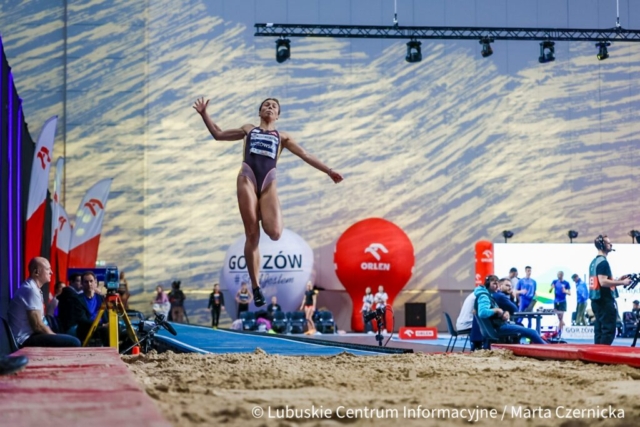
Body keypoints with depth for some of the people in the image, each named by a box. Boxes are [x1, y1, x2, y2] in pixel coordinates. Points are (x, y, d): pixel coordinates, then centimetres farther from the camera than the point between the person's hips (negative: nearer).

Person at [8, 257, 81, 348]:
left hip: (29, 335, 11)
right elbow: (37, 326, -20)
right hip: (26, 339, -11)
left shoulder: (30, 287, 16)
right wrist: (56, 337, -7)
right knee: (73, 343, -19)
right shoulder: (31, 290, -16)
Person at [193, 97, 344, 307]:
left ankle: (262, 216, 18)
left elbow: (305, 155, 20)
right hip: (247, 179, -1)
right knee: (252, 235, -7)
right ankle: (255, 286, -1)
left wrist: (328, 171, 14)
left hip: (268, 183, 1)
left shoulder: (282, 136, 24)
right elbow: (218, 134, 29)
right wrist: (204, 114, 20)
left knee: (275, 233, -20)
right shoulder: (248, 129, 25)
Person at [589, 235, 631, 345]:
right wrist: (622, 283, -16)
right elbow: (603, 282, -23)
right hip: (605, 301, -10)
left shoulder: (594, 262, 17)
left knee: (599, 330, 10)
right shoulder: (603, 262, -14)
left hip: (596, 300, 10)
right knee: (609, 330, -9)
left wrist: (618, 280, 18)